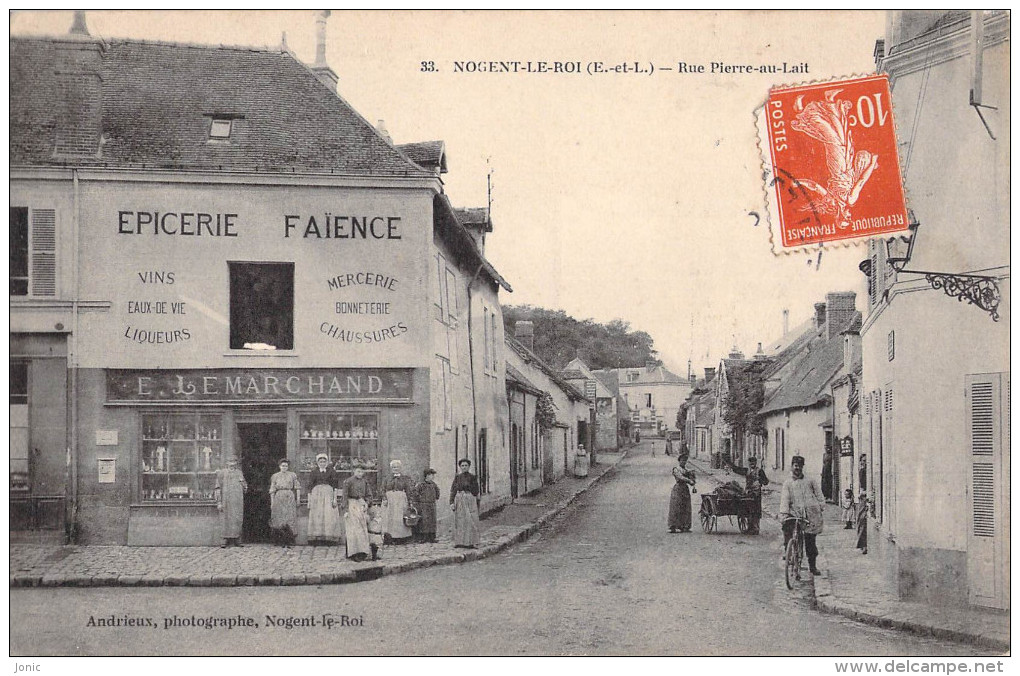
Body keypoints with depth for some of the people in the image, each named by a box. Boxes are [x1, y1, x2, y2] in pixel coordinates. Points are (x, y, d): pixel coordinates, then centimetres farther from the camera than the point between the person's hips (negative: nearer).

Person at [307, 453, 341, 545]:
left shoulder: (331, 471, 6)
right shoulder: (314, 472, 9)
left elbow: (335, 486, 4)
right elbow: (310, 487, 9)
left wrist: (335, 499, -5)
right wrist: (309, 501, 4)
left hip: (328, 494, -1)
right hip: (316, 495, 1)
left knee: (329, 516, -8)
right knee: (316, 516, -2)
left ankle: (330, 538, -4)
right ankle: (317, 538, 1)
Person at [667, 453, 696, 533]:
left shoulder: (687, 470, 18)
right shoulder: (676, 469, 1)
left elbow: (692, 483, 14)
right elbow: (680, 477, -18)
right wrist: (689, 480, -30)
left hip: (686, 490, 6)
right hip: (678, 490, -6)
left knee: (685, 510, 1)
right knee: (676, 509, -8)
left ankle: (684, 527, 3)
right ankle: (673, 527, -8)